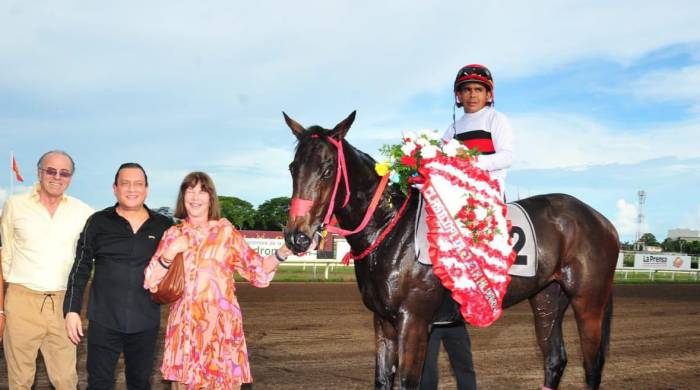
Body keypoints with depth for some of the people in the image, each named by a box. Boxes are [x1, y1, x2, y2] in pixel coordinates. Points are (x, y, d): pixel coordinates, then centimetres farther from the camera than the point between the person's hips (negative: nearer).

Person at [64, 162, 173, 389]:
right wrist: (72, 310, -2)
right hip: (104, 320, -1)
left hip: (146, 323, 1)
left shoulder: (163, 226, 3)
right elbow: (80, 269, 2)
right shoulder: (98, 222, 0)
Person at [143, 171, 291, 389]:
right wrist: (170, 253, -10)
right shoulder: (173, 235, 8)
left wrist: (282, 253, -15)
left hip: (221, 325, -2)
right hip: (184, 326, 2)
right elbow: (151, 282, 4)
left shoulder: (226, 232, 2)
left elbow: (257, 270, 0)